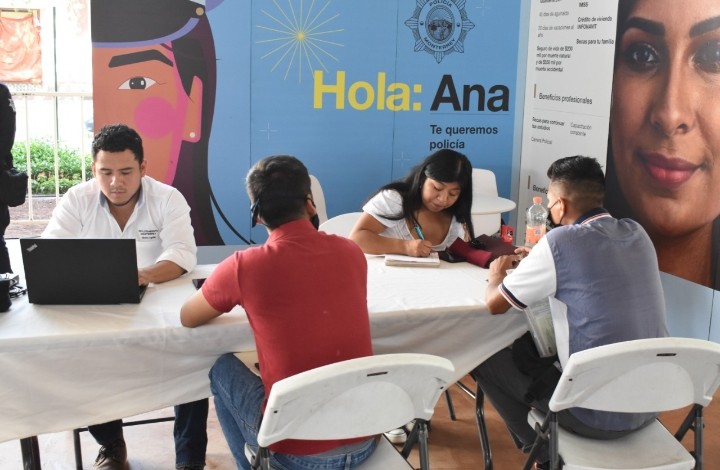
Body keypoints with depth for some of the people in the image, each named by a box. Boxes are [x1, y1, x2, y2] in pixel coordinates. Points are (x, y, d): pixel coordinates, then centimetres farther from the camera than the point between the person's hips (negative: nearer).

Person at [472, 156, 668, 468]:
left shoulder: (561, 242, -16)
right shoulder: (637, 233, 3)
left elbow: (494, 304, -5)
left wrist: (497, 273, 15)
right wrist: (538, 264, 23)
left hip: (599, 413, -7)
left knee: (488, 358, 12)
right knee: (530, 346, 26)